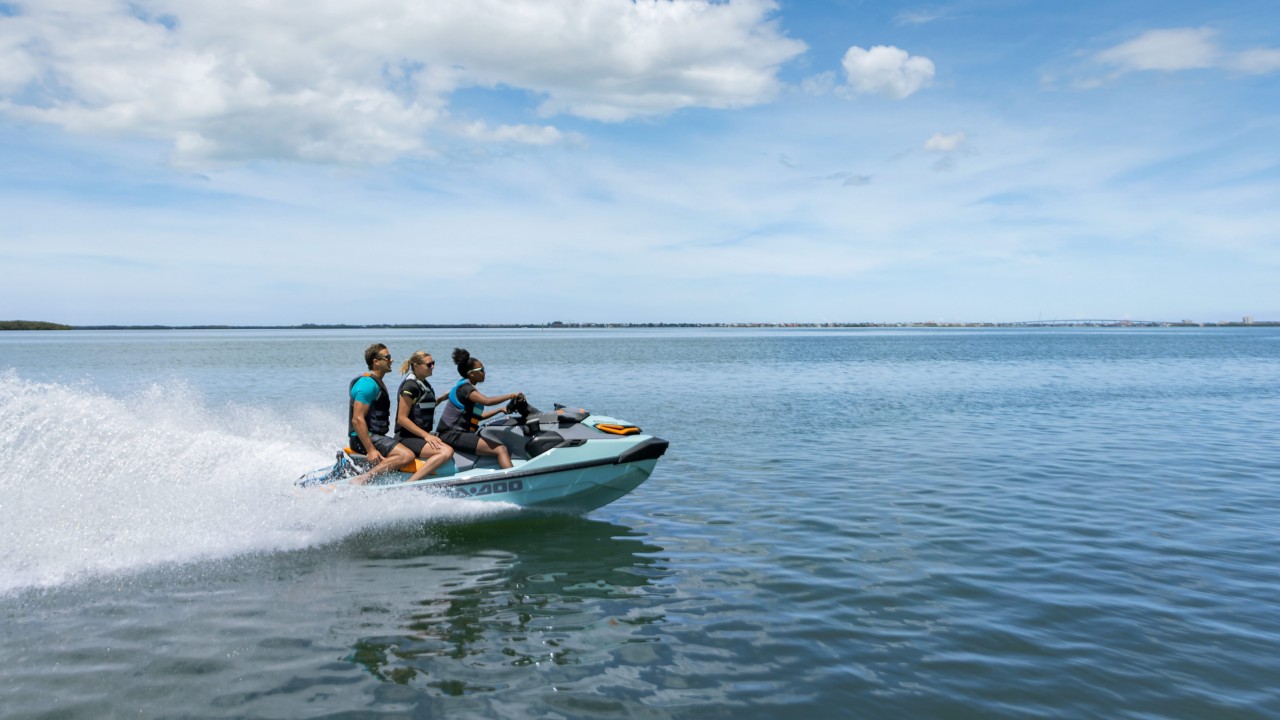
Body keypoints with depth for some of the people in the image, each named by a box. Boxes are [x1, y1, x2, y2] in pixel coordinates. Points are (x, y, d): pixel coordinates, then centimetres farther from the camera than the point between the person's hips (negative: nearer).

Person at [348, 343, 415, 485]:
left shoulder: (378, 383, 17)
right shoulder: (368, 384, -15)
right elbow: (357, 419, -22)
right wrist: (371, 450, -26)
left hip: (376, 436, 10)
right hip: (364, 438, -10)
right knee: (407, 456, -27)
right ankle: (361, 479, -29)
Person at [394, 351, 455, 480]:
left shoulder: (425, 384, 17)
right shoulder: (410, 385, -12)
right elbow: (402, 418, -17)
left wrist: (429, 435, 13)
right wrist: (426, 435, -19)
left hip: (420, 436, 10)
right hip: (408, 437, -10)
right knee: (446, 452, -28)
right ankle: (409, 484, -33)